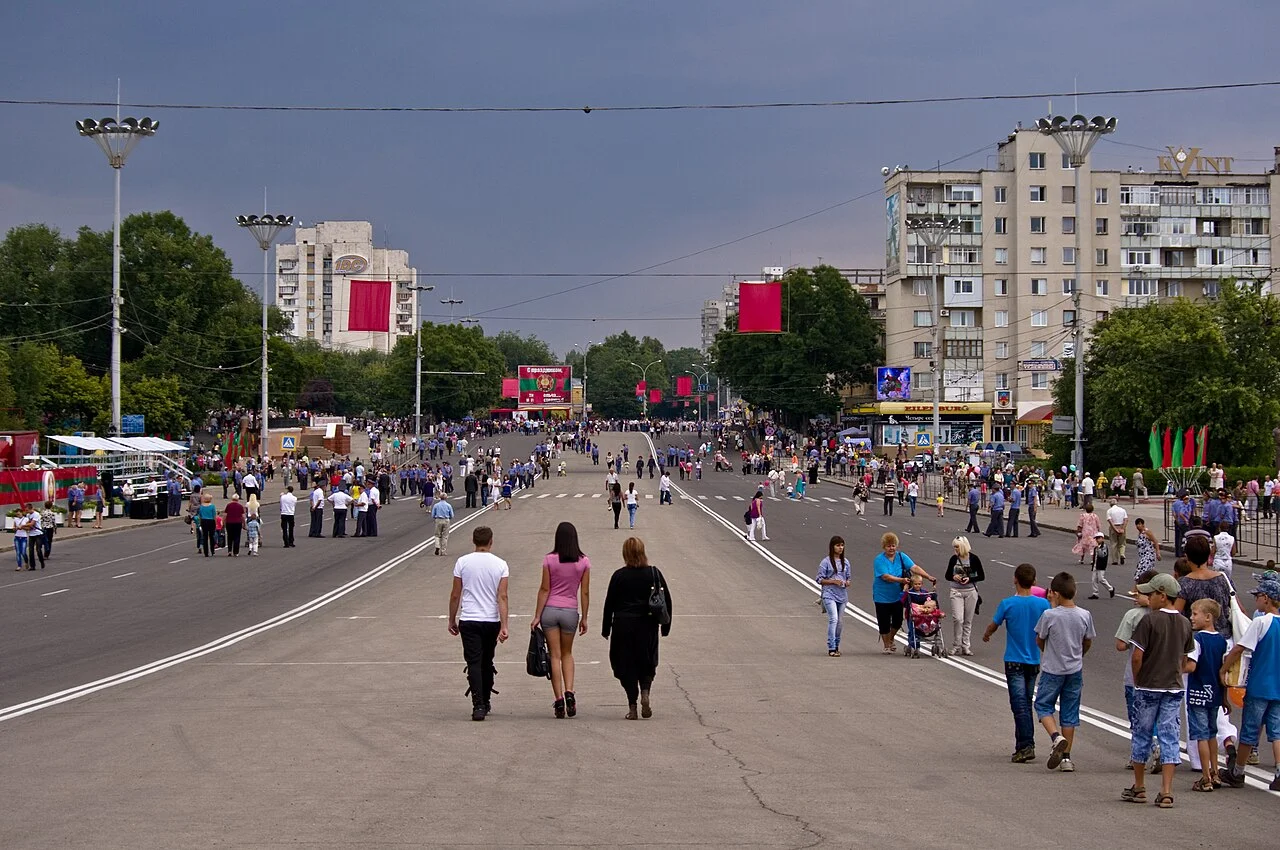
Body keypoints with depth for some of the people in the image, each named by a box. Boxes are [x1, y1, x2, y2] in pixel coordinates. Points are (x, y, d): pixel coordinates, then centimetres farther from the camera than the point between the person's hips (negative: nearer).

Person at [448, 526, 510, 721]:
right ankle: (486, 702, 28)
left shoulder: (463, 562, -3)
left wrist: (452, 620, 12)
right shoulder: (500, 565, -3)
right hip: (492, 621, 1)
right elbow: (502, 597, -8)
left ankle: (478, 705, -17)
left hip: (469, 620, -1)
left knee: (474, 663, -4)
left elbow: (455, 595, 0)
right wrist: (504, 626, -9)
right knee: (487, 663, 17)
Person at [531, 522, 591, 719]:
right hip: (571, 611, 1)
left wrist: (537, 616, -1)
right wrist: (584, 618, 8)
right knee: (567, 654, 18)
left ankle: (559, 701, -1)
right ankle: (569, 692, -2)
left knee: (555, 655, 3)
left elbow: (544, 589, -6)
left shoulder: (549, 559, -6)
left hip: (550, 609, -1)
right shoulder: (584, 561, -3)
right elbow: (585, 592, 0)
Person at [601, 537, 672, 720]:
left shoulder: (619, 576, -5)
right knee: (646, 663, 15)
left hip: (623, 624, -1)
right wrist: (665, 626, 13)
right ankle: (645, 692, -10)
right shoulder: (654, 573, 0)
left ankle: (632, 707, 2)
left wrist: (606, 629, 8)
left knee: (627, 665, 6)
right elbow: (666, 600, 3)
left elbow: (609, 603, -1)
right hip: (648, 625, 2)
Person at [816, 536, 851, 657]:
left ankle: (836, 646, 22)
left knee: (840, 622, 9)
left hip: (842, 596, 5)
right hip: (829, 595, -5)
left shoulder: (845, 562, 10)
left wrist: (847, 582, -4)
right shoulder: (826, 562, -5)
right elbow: (820, 580, -5)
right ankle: (831, 648, -18)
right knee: (833, 619, -18)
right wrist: (833, 581, -17)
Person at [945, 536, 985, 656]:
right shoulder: (954, 559, 1)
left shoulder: (974, 559, -5)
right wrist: (953, 577, -12)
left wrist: (970, 579, -16)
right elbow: (947, 575, 10)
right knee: (957, 619, -11)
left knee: (968, 620, 4)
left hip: (970, 592, 0)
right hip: (956, 592, 0)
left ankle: (965, 646, 13)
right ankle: (956, 646, -1)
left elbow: (982, 576, 0)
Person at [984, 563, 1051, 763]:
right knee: (1026, 703, 15)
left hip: (1014, 661, -3)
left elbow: (994, 626, 4)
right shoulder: (1042, 604, -5)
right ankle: (1023, 745, 20)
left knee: (1020, 704, -7)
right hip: (1034, 661, 4)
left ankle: (1026, 746, -18)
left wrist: (986, 635, 26)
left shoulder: (1007, 604, -11)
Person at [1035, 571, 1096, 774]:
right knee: (1069, 712, 10)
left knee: (1043, 705, 12)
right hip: (1075, 670, 4)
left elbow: (1039, 641, -4)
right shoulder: (1085, 616, -6)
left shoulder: (1050, 615, -17)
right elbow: (1088, 642, 8)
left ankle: (1056, 737, -14)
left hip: (1052, 669, -4)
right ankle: (1066, 757, 13)